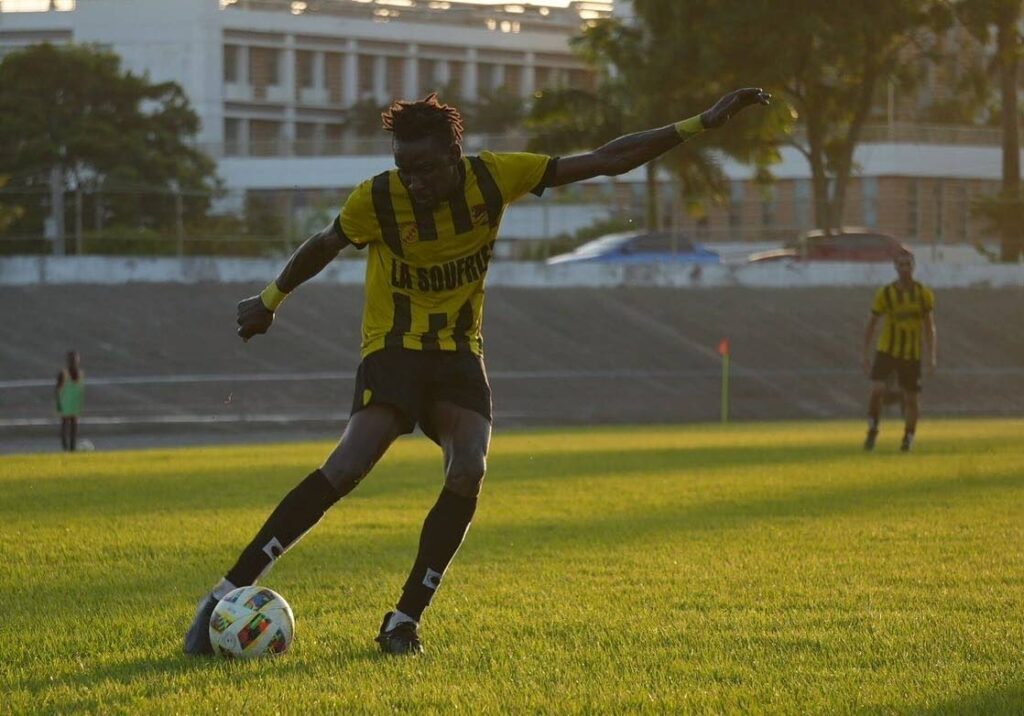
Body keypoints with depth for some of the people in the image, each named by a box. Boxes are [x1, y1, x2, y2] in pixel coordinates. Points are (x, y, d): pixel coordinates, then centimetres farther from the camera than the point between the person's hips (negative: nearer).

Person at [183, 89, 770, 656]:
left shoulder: (495, 177, -11)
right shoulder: (377, 201, -16)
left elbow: (608, 161, -6)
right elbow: (324, 246, 5)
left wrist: (705, 123, -8)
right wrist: (270, 300, 19)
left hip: (459, 352, 3)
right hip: (393, 348, -3)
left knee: (469, 472, -21)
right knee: (350, 466, -25)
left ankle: (406, 619, -9)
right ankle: (228, 594, -26)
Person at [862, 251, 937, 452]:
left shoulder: (924, 294, -2)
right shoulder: (885, 293, -5)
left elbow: (929, 326, 3)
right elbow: (872, 324, 2)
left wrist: (932, 356, -5)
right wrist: (866, 355, -1)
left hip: (912, 353, 1)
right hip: (887, 350, -1)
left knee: (910, 398, 5)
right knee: (878, 390, -19)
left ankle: (908, 438, 23)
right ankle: (872, 431, 0)